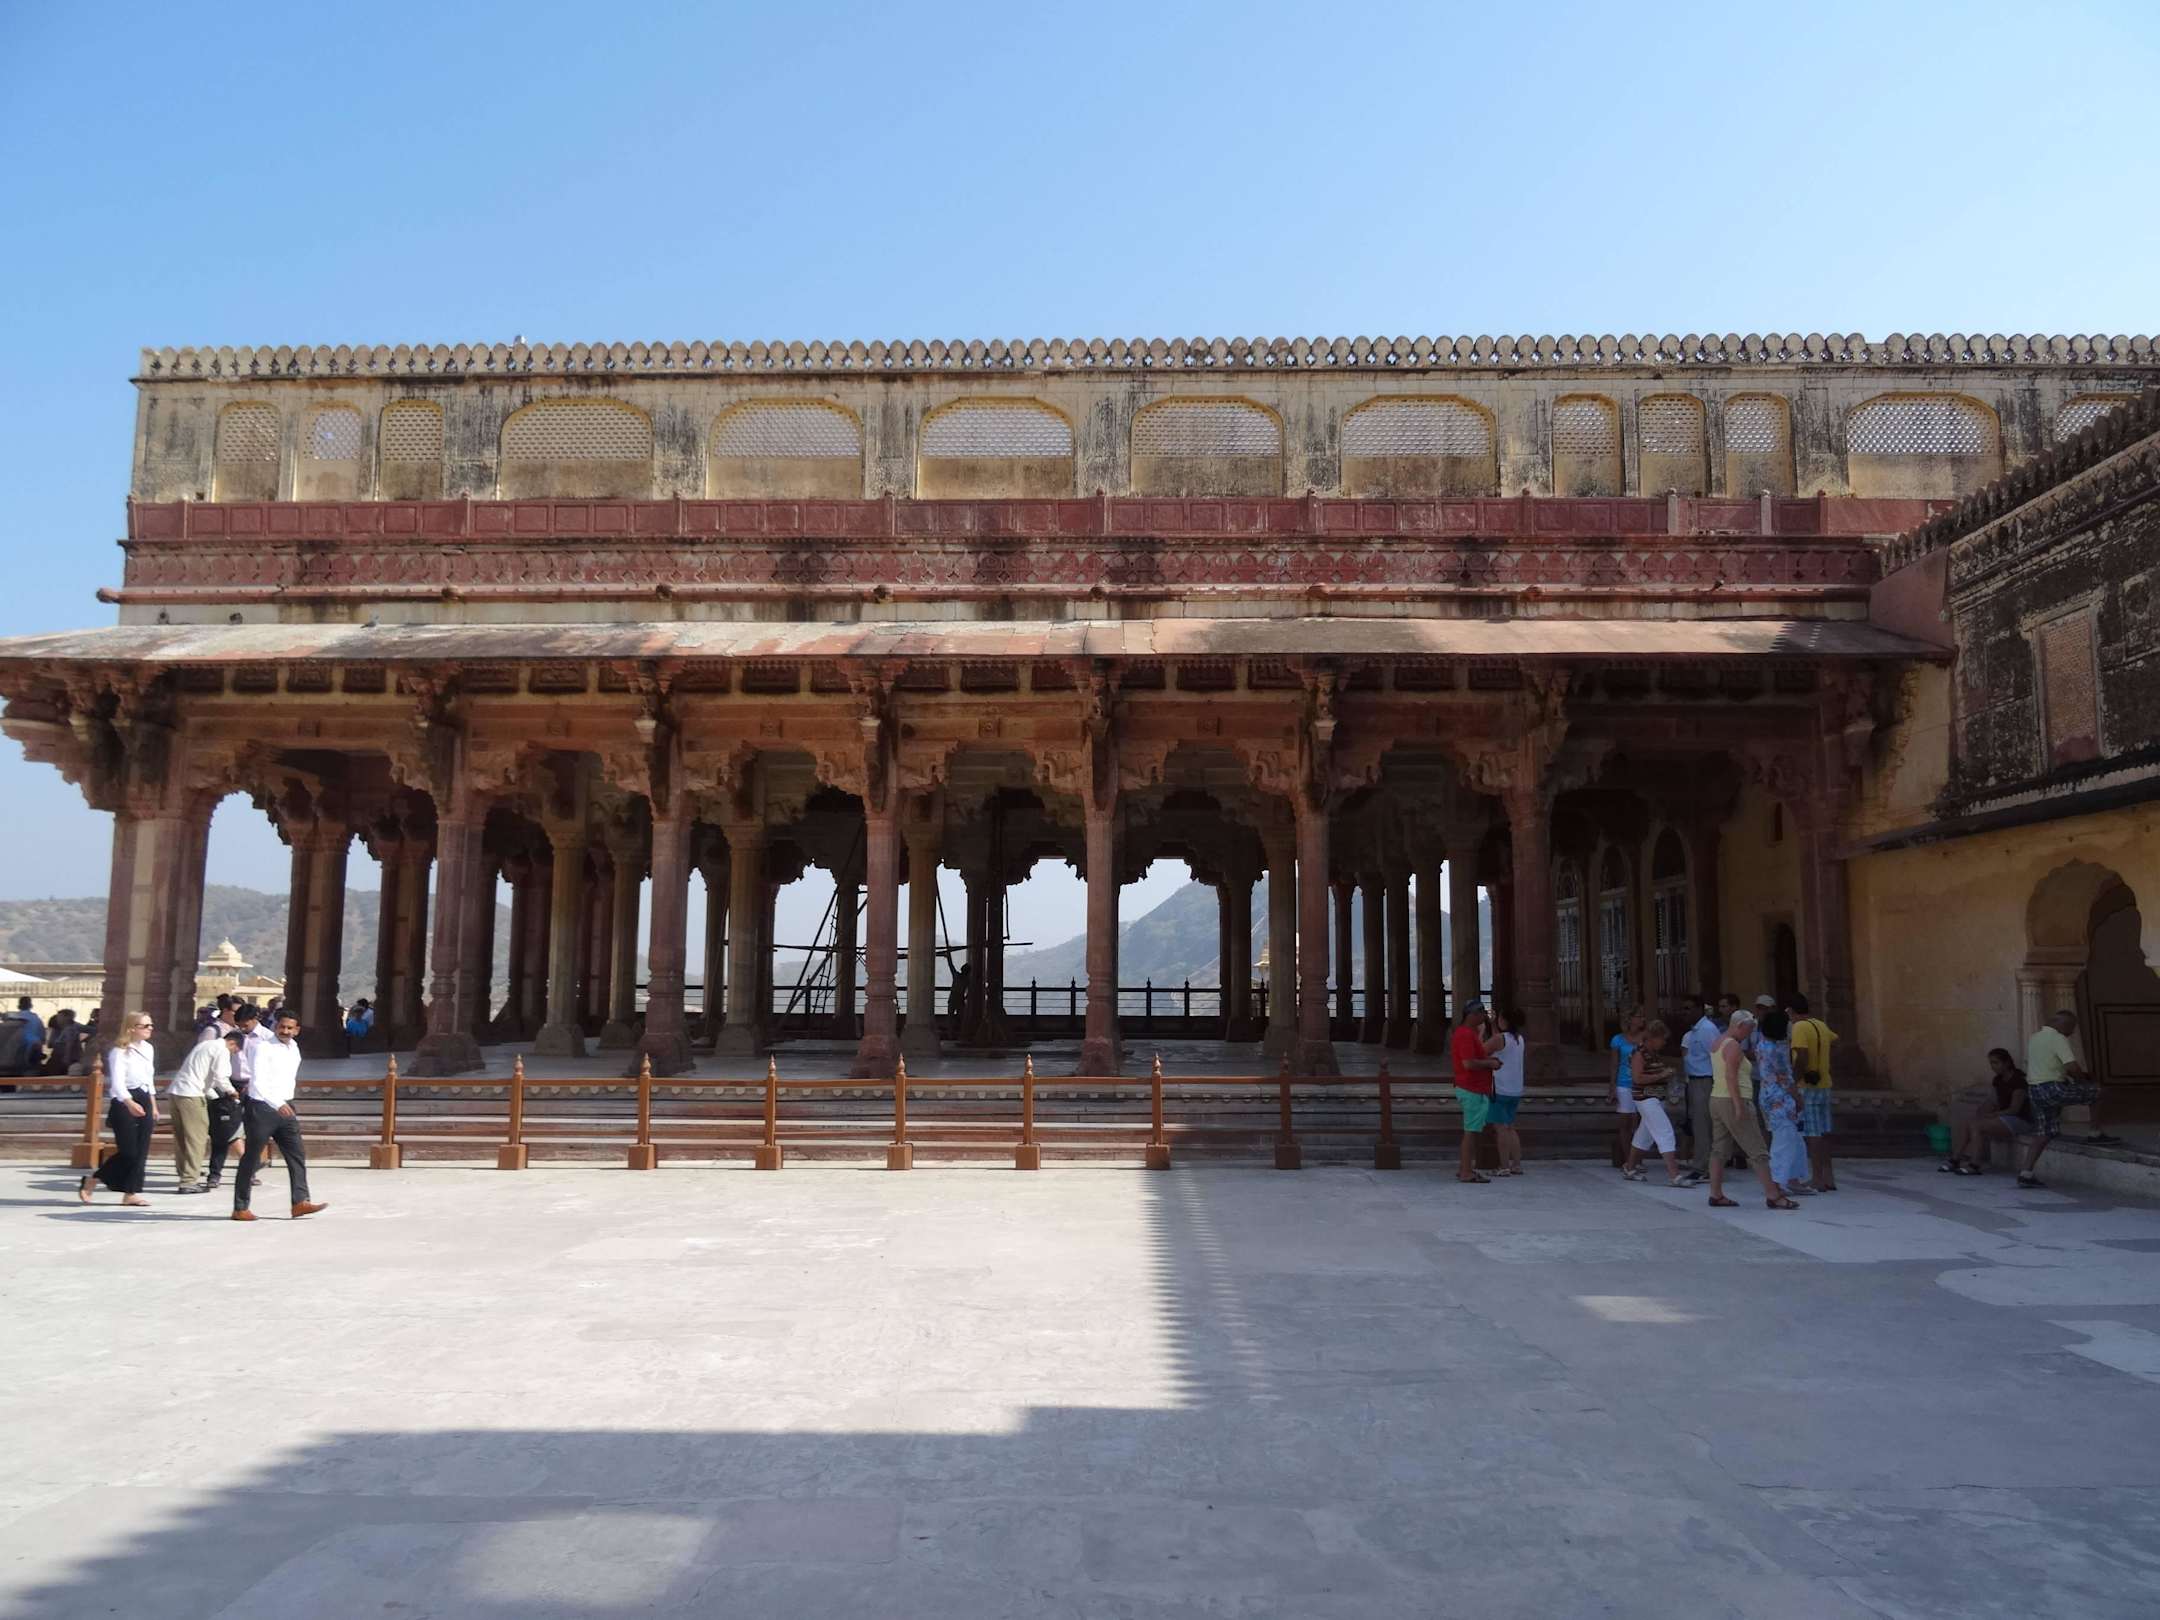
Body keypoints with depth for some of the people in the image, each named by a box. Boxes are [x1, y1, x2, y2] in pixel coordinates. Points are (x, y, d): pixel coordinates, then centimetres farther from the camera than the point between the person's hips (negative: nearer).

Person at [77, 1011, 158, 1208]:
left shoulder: (148, 1049, 11)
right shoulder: (119, 1052, -12)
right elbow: (117, 1082, -25)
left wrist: (153, 1106, 20)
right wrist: (129, 1103, -40)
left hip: (144, 1102, 7)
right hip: (124, 1103, -7)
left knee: (141, 1151, 2)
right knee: (128, 1152, -7)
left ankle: (131, 1193, 7)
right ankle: (89, 1182, 12)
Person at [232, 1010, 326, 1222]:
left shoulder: (294, 1048, 10)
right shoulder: (263, 1048, -13)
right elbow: (258, 1082, -23)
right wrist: (277, 1104, -33)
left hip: (285, 1107, 7)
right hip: (262, 1107, -7)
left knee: (297, 1153, -1)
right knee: (251, 1158, 1)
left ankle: (300, 1201, -3)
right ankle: (240, 1208, 10)